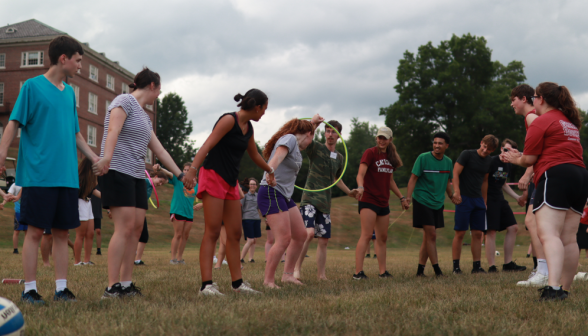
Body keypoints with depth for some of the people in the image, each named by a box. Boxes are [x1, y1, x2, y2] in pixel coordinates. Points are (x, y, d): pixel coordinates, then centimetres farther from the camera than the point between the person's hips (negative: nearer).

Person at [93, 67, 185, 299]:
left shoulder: (144, 117, 23)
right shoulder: (124, 101, -1)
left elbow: (160, 150, 26)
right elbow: (113, 130, -19)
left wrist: (181, 175, 25)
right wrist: (106, 157, -35)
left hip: (137, 176, 9)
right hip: (117, 171, -9)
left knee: (136, 228, 2)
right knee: (125, 227, -15)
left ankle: (126, 284, 6)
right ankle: (112, 287, -15)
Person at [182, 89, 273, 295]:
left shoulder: (248, 128, 15)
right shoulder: (229, 120, -11)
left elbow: (255, 156, 31)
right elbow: (207, 146, -21)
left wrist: (270, 171, 45)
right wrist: (192, 170, -33)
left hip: (231, 182, 9)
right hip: (213, 176, -8)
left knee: (235, 234, 7)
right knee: (212, 232, -12)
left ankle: (237, 283, 13)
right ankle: (206, 285, -13)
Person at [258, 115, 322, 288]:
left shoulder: (297, 145, 20)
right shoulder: (289, 138, -8)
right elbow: (278, 155, -30)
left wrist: (313, 123, 52)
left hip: (285, 196, 11)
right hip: (271, 193, -11)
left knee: (300, 235, 9)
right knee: (284, 238, -16)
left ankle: (288, 274, 17)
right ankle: (268, 280, -9)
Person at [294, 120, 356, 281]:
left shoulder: (340, 158, 15)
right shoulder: (316, 148, -2)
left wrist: (349, 192, 30)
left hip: (325, 203, 6)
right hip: (310, 199, -6)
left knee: (324, 240, 6)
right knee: (309, 232, -24)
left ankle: (321, 275, 14)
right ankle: (296, 268, -14)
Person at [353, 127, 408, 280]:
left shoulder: (390, 157, 15)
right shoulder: (370, 153, -6)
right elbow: (361, 174, -18)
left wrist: (402, 197, 23)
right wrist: (360, 187, -37)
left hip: (383, 202, 7)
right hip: (368, 200, -7)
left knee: (382, 238, 10)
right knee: (366, 235, -14)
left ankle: (383, 271, 16)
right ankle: (358, 272, -15)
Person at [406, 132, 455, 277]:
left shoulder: (448, 162, 7)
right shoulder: (423, 158, -9)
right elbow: (413, 178, -10)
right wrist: (408, 197, -20)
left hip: (438, 204, 6)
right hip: (422, 201, -5)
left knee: (428, 237, 8)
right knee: (431, 234, -9)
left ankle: (420, 269, 14)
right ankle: (437, 268, -1)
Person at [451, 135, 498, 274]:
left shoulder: (489, 161, 12)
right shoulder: (467, 154, -6)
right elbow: (455, 173, -10)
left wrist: (484, 201, 21)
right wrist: (456, 192, -22)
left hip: (478, 200, 6)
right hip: (464, 198, -6)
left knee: (478, 233, 4)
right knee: (460, 232, -6)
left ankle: (477, 266, 9)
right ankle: (456, 266, 0)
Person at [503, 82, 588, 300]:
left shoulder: (541, 122, -2)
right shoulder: (570, 122, 26)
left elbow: (529, 159, -3)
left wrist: (514, 159, 19)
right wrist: (520, 156, 30)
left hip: (555, 176, -9)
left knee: (548, 233, -20)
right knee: (569, 238, 8)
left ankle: (553, 287, -36)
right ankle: (564, 290, 11)